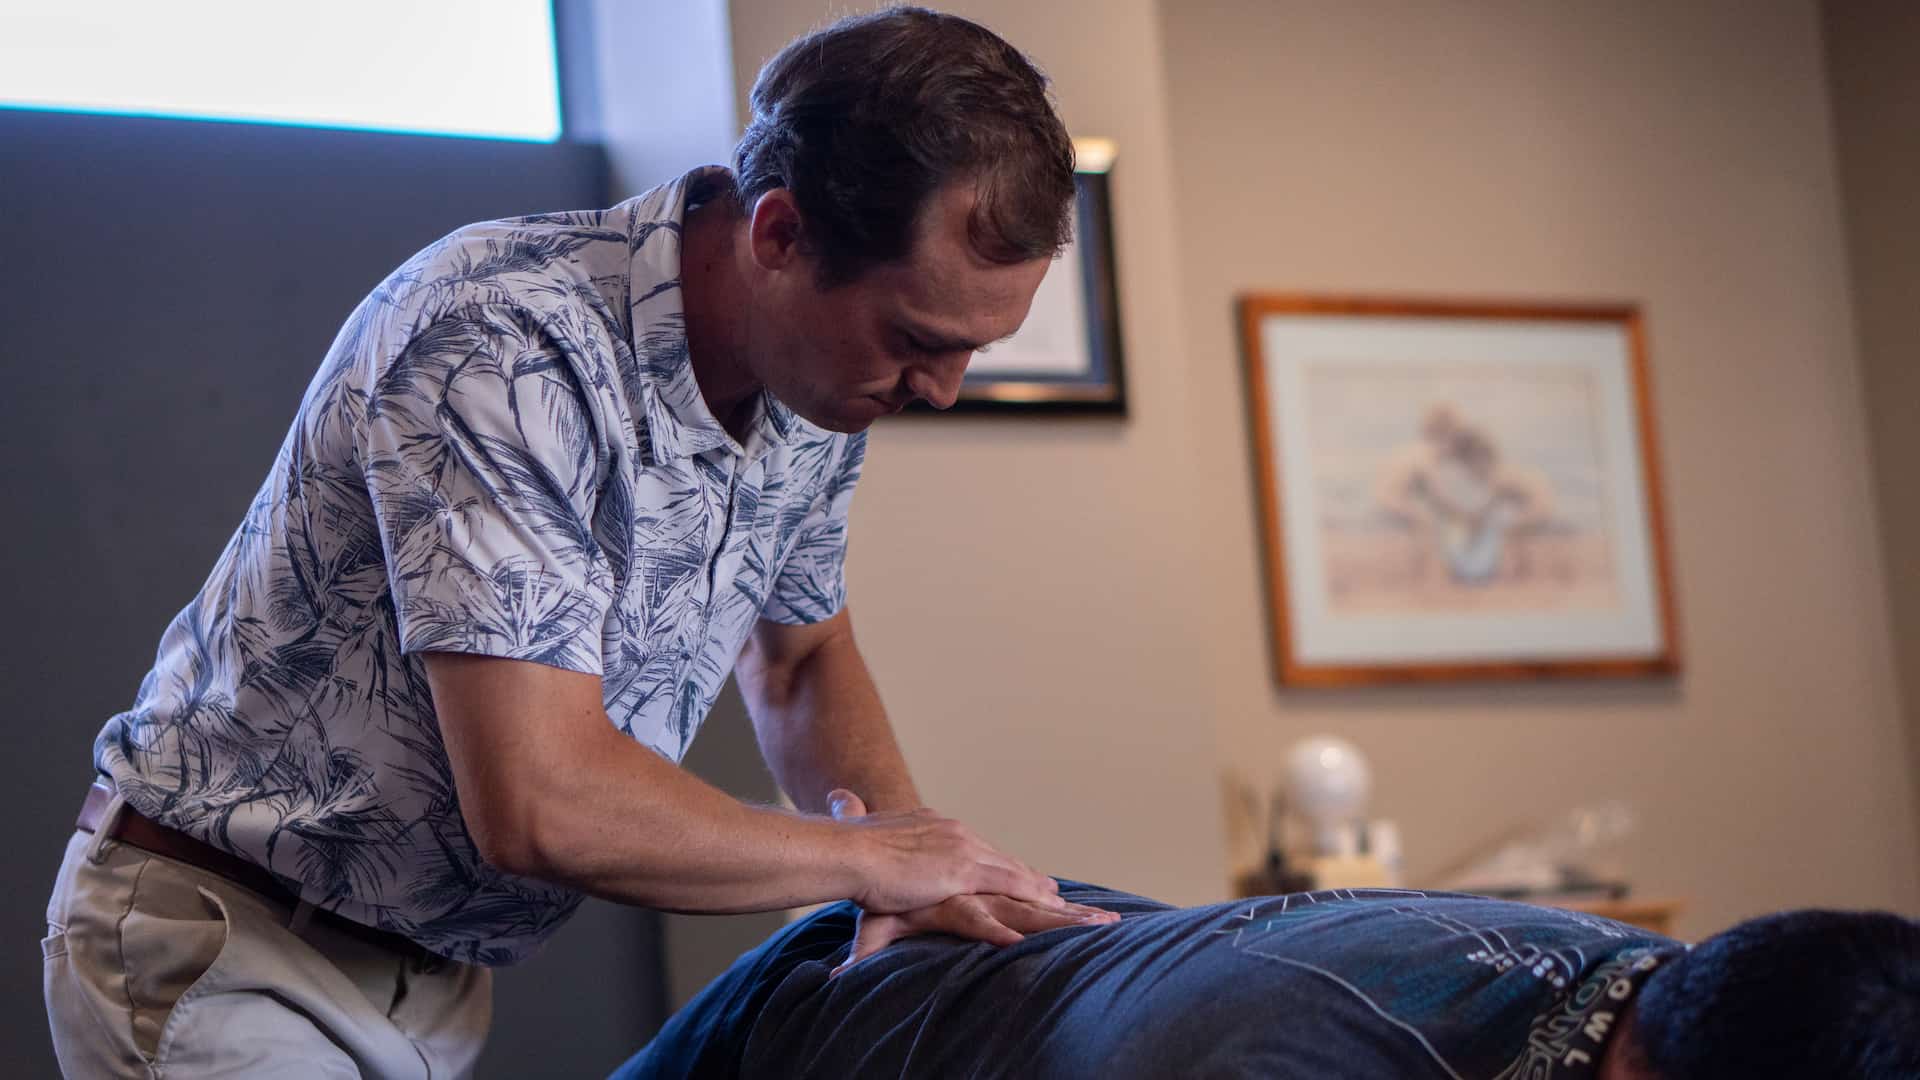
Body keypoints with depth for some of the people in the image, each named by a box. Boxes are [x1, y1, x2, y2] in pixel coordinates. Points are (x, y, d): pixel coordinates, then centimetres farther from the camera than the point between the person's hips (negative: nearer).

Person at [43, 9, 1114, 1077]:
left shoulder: (819, 387, -4)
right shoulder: (503, 343, -29)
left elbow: (803, 654, 14)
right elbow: (541, 803, -34)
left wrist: (910, 847, -6)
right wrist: (873, 857, -20)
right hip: (224, 948, -7)